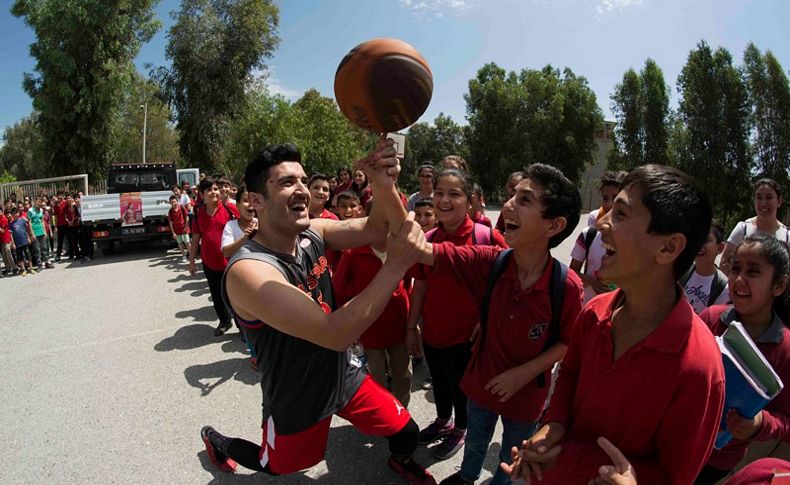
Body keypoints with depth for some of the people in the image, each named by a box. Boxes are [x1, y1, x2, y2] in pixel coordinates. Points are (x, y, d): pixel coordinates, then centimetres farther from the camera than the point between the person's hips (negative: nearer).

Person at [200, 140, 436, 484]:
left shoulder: (313, 233, -11)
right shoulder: (247, 269, -34)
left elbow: (376, 227, -15)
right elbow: (335, 334, -41)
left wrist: (386, 185, -37)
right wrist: (397, 265, -41)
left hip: (344, 374, 5)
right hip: (296, 400, -4)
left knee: (407, 433, 12)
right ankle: (216, 441, 53)